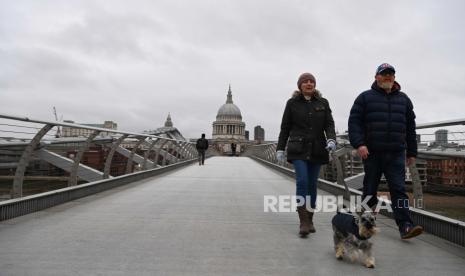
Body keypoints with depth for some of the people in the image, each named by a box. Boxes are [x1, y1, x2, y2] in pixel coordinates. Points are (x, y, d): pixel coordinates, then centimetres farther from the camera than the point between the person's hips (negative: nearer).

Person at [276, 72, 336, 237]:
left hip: (317, 149, 3)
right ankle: (303, 222, -11)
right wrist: (280, 148, 2)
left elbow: (329, 124, 4)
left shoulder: (323, 103, 10)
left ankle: (310, 220, 18)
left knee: (312, 184, 6)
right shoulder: (292, 103, 5)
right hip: (298, 149, -2)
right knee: (302, 182, -14)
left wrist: (331, 139, -16)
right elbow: (285, 127, 5)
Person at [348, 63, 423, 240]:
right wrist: (359, 143, -17)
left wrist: (412, 152, 15)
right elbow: (354, 122, -3)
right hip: (372, 152, -2)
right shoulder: (365, 97, 5)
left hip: (396, 154, 2)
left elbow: (410, 127, 17)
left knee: (398, 189, -5)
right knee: (370, 189, 9)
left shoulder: (403, 99, 15)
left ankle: (405, 226, -7)